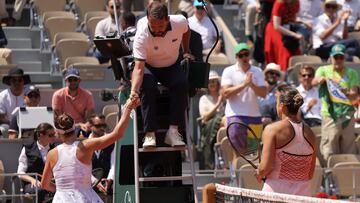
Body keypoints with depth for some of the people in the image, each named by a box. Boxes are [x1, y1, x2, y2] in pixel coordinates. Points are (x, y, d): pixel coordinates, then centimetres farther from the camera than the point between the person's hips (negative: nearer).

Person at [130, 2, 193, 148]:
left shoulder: (180, 22, -23)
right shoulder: (142, 35, -32)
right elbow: (138, 67, -39)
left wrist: (186, 51, 9)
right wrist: (133, 90, -53)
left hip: (172, 66, 2)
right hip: (148, 67, -2)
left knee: (181, 84, -30)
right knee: (147, 87, -35)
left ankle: (173, 131, -27)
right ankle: (150, 134, -30)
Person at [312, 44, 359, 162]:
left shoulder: (351, 73, 6)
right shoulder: (323, 70, 3)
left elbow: (354, 95, -3)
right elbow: (313, 82, -17)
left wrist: (348, 93, -27)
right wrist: (319, 80, -41)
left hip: (347, 115, 1)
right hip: (330, 116, -1)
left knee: (349, 152, 6)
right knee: (329, 153, 0)